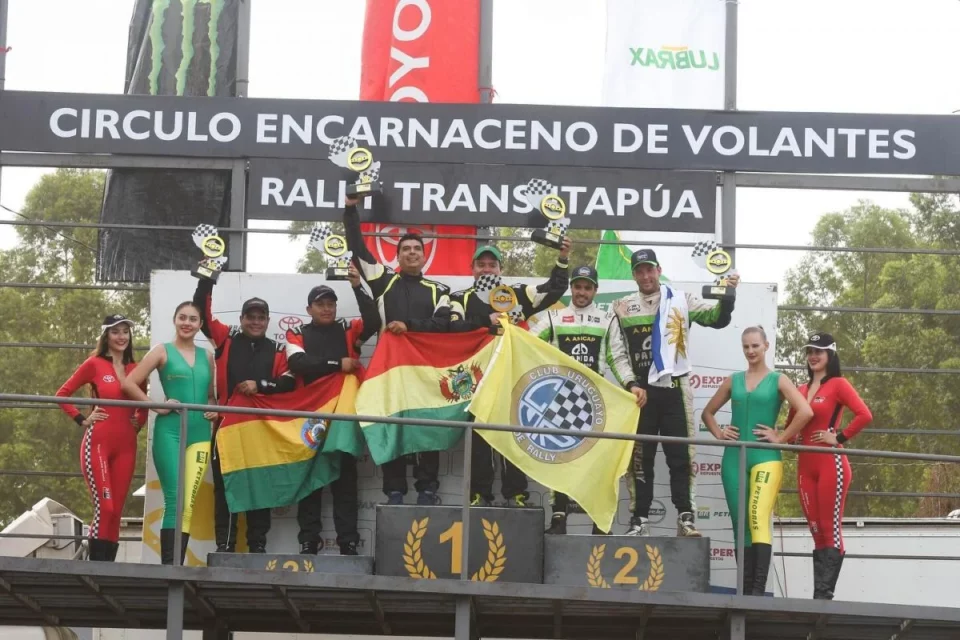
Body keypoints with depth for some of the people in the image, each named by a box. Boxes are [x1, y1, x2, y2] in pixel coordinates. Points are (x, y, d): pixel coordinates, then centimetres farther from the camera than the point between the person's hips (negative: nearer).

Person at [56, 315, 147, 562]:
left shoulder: (136, 369, 11)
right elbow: (62, 394, 3)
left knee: (116, 511, 3)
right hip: (98, 443, -4)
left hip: (126, 446, 5)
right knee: (104, 507, -14)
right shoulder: (94, 364, -1)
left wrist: (139, 423, 10)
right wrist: (83, 420, -4)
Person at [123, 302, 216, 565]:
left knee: (188, 504, -3)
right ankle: (168, 566, -14)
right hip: (169, 431, -4)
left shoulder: (207, 356, 16)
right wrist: (157, 406, -8)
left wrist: (214, 409, 4)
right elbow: (129, 383, -2)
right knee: (174, 501, -12)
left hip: (200, 433, 4)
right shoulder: (163, 351, 4)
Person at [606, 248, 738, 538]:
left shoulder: (680, 301, 5)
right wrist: (631, 385, -8)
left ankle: (685, 517, -1)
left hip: (675, 388, -1)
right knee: (640, 456, 3)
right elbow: (615, 353, 3)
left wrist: (728, 295, -20)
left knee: (680, 454, -2)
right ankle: (640, 519, 7)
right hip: (640, 391, 1)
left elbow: (717, 318, -2)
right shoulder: (623, 308, 6)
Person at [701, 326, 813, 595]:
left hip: (765, 457, -4)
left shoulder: (778, 380, 3)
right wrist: (718, 433, 8)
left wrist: (781, 438, -9)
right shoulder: (733, 380, 15)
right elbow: (708, 412, 24)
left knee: (759, 518, -20)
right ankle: (746, 589, 9)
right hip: (734, 458, 4)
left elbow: (805, 412, -10)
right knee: (740, 525, 4)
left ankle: (759, 588, -28)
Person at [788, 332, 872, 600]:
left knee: (831, 530, -6)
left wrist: (839, 437, -12)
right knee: (816, 532, 6)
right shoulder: (802, 389, 15)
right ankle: (818, 594, 5)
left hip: (830, 464, -7)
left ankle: (825, 594, -9)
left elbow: (865, 415, -14)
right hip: (805, 465, 7)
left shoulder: (838, 384, -2)